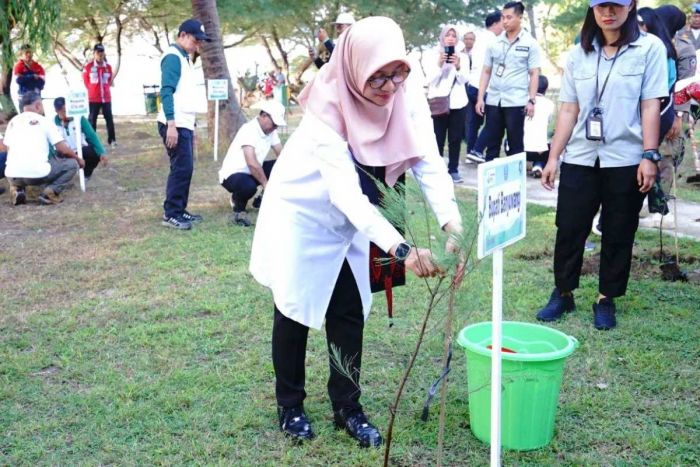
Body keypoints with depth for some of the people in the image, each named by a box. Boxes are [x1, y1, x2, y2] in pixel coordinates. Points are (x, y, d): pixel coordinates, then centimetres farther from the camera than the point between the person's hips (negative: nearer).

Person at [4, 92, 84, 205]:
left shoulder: (13, 121, 17)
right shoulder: (44, 121, 6)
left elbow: (8, 149, 20)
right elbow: (63, 149, 3)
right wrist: (78, 159, 22)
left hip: (13, 175, 4)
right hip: (38, 174, -4)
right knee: (72, 164, 16)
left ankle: (17, 189, 10)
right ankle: (50, 192, -3)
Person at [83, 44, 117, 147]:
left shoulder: (108, 67, 5)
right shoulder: (88, 67, -5)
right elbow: (86, 81, 6)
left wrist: (104, 88, 7)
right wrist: (93, 90, 9)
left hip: (106, 97, 3)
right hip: (93, 98, -3)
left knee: (109, 118, 3)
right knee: (92, 119, 2)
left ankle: (112, 140, 10)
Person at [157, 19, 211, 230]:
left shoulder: (185, 58, 19)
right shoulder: (173, 57, -10)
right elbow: (166, 91, -19)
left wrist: (191, 128, 21)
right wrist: (171, 125, -25)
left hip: (185, 125, 9)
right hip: (175, 125, -9)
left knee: (185, 168, 11)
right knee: (181, 168, -9)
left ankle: (179, 210, 18)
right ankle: (171, 214, -3)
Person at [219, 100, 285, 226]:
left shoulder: (271, 130, 3)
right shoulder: (249, 130, -25)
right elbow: (252, 163, -33)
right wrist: (266, 184, -29)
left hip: (253, 173, 9)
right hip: (232, 174, -9)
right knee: (249, 186, -40)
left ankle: (262, 201, 11)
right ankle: (238, 208, -6)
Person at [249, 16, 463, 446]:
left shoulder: (408, 96, -20)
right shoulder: (328, 109, -34)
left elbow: (428, 162, -26)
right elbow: (345, 192, -42)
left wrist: (451, 221, -43)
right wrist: (401, 248, -51)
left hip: (350, 217, 5)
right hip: (301, 212, -4)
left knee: (350, 311, 7)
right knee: (295, 309, 8)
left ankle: (347, 408, 22)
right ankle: (290, 406, 26)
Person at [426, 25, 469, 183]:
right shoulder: (433, 57, 5)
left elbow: (464, 80, -1)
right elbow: (431, 81, -4)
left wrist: (458, 67, -19)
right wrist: (439, 65, -18)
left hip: (458, 103, 2)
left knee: (455, 139, 3)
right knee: (438, 139, -5)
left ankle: (453, 169, 8)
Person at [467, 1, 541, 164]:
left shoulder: (530, 43, 1)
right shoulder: (495, 43, 9)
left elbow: (534, 74, -1)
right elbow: (486, 72, 11)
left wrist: (531, 100, -10)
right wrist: (480, 98, 3)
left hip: (516, 101, -3)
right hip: (493, 100, 3)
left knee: (515, 144, 3)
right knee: (491, 143, 7)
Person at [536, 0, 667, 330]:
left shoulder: (650, 48, -1)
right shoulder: (578, 54, 8)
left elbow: (650, 106, -4)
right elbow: (568, 110, 8)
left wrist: (649, 156, -10)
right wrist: (553, 157, 5)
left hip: (626, 160, -2)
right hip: (580, 159, 3)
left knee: (618, 235, 6)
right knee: (569, 229, 6)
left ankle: (606, 300, 20)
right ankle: (563, 293, 22)